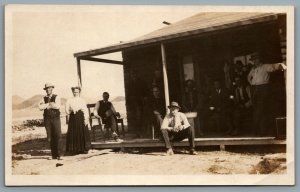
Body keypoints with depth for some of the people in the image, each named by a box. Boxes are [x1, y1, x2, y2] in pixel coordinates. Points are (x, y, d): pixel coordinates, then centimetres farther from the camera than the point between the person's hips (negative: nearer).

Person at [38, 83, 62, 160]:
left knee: (57, 136, -9)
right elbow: (40, 107, -7)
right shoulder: (43, 99, 11)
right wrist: (50, 104, -11)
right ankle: (54, 155, 8)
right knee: (50, 138, 2)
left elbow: (57, 106, -17)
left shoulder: (56, 97, 3)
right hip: (47, 119, 3)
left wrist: (47, 105, -9)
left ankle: (59, 154, -7)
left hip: (56, 118, -3)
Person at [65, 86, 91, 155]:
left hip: (81, 117, 1)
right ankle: (74, 150, 4)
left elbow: (85, 110, 3)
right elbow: (67, 110, 7)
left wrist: (86, 118, -7)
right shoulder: (69, 100, 8)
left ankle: (83, 149, 7)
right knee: (74, 133, -3)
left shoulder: (82, 100, 10)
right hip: (73, 118, -1)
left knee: (83, 133, -1)